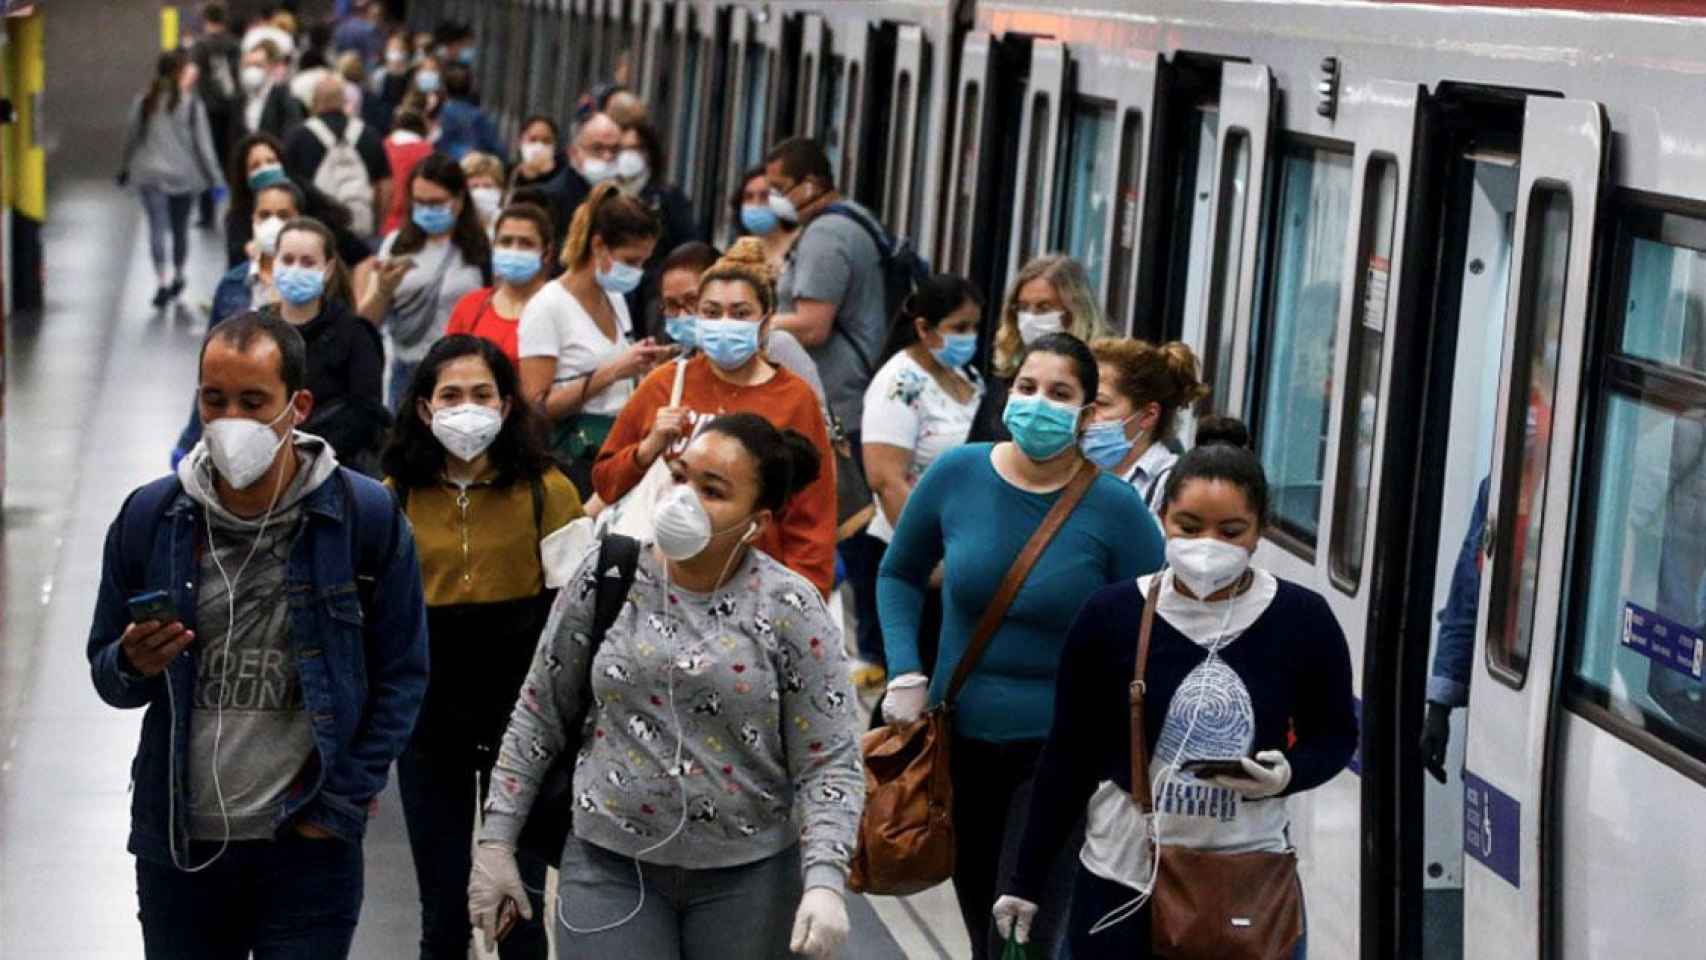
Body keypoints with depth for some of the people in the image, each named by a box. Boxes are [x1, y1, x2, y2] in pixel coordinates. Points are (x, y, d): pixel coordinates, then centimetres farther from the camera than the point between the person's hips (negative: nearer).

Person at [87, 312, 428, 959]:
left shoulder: (366, 516, -5)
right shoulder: (150, 517, 1)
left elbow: (402, 675, 0)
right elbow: (106, 674, 10)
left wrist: (342, 805, -6)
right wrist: (134, 667, -13)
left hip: (307, 848, -2)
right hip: (177, 844, 3)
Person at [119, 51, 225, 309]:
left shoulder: (143, 102, -1)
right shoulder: (191, 104, -7)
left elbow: (131, 137, 7)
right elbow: (202, 143, -6)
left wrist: (125, 169, 20)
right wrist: (212, 175, 2)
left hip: (149, 174, 0)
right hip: (183, 176, 0)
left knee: (157, 227, -5)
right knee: (180, 228, 15)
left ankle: (162, 280, -19)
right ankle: (177, 276, 29)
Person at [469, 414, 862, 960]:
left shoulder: (790, 609, -8)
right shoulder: (606, 578, -2)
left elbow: (828, 764, -7)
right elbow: (540, 717, 7)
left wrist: (824, 884, -20)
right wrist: (496, 840, 5)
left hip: (749, 875, -1)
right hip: (610, 864, 1)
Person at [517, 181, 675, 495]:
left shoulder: (616, 299, 15)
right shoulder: (548, 307, -8)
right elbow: (537, 406, -16)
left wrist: (644, 366, 5)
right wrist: (611, 372, -20)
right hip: (574, 459, -7)